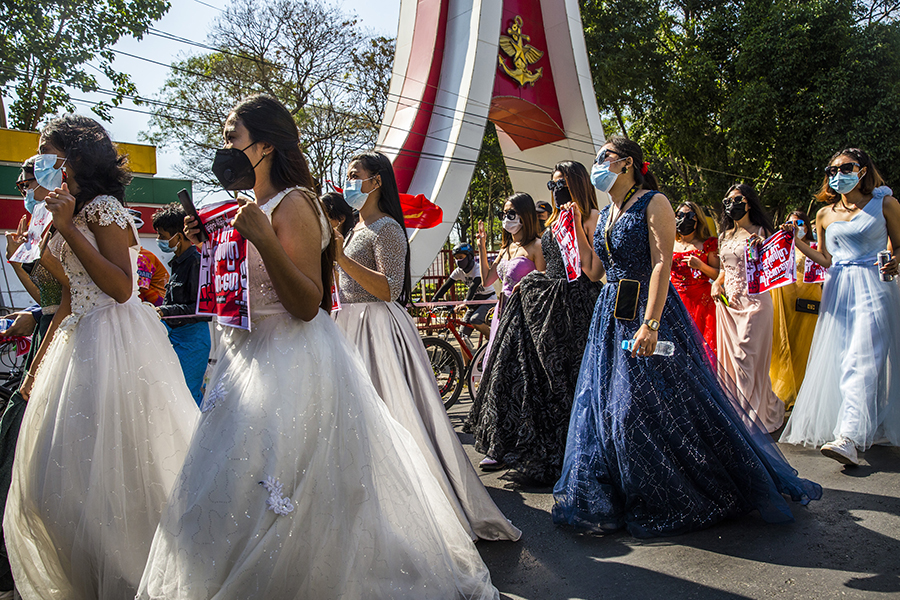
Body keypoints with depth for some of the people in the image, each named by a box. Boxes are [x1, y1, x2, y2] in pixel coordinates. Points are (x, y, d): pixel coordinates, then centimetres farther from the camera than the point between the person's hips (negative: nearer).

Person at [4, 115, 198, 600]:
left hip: (115, 342, -9)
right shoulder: (71, 214, 18)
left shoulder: (103, 207, -8)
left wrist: (67, 228, -17)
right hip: (79, 342, 9)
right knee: (61, 472, 12)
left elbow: (121, 288, -19)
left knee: (108, 466, -7)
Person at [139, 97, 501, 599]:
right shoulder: (257, 206, 14)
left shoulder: (293, 204, -14)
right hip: (257, 359, 10)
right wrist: (208, 245, 12)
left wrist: (264, 240, -27)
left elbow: (307, 304, -21)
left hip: (295, 366, -10)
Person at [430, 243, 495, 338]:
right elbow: (446, 285, -7)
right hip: (475, 300, 6)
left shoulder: (479, 268, -22)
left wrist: (466, 303, -50)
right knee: (464, 333, -5)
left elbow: (474, 286, -36)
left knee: (475, 321, -31)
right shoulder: (459, 271, -3)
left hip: (488, 299, -6)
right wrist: (434, 300, -20)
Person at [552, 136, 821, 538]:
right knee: (605, 405, 8)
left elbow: (662, 264, -16)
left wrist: (650, 323, -26)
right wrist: (576, 222, 10)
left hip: (648, 311, -8)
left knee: (664, 405, -3)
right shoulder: (605, 214, 16)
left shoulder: (653, 203, -6)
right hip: (611, 316, 8)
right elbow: (593, 270, 14)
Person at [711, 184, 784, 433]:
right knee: (729, 358, 7)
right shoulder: (725, 236, 16)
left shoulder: (761, 233, -1)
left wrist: (760, 251, -24)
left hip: (754, 301, -6)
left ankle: (752, 416, 4)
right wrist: (716, 283, 7)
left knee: (748, 359, -7)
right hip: (728, 301, 6)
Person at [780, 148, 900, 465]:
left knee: (861, 359, -15)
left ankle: (850, 438, -22)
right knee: (836, 359, 1)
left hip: (873, 287, -4)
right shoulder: (825, 214, 13)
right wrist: (798, 242, 6)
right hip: (838, 290, 5)